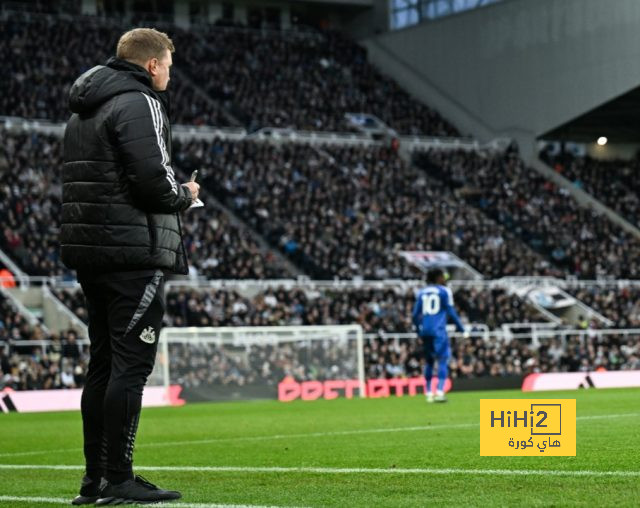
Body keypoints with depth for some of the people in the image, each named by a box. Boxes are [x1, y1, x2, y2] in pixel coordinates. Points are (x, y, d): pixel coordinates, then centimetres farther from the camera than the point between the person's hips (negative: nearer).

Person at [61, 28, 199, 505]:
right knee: (131, 363, -7)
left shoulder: (83, 110, 20)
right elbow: (154, 179, -20)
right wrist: (185, 196, 0)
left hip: (88, 250, 9)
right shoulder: (139, 103, -10)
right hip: (135, 252, -9)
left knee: (103, 364, 12)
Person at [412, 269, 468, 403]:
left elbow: (415, 314, 10)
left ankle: (429, 393, 18)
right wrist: (461, 329, 4)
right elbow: (451, 312, -3)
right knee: (443, 359, -4)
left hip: (425, 330, 5)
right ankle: (439, 392, -18)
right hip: (438, 330, -5)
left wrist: (418, 331, 23)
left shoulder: (421, 293, 12)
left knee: (429, 361, 16)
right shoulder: (444, 291, -1)